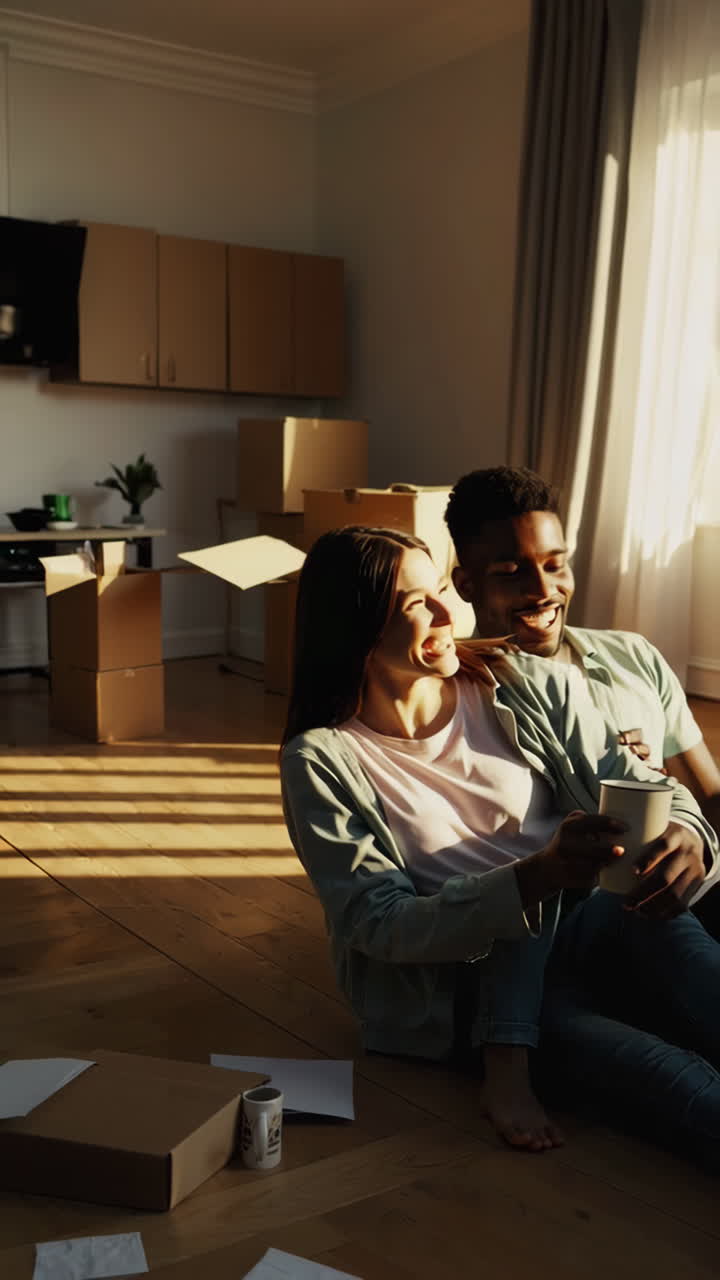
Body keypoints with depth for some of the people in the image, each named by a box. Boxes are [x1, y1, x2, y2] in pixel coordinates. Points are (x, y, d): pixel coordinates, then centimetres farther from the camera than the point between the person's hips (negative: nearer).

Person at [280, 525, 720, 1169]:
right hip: (458, 987, -3)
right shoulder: (321, 760, -5)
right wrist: (537, 879, -26)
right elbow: (381, 926, -12)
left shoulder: (532, 689, 3)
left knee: (662, 930, -31)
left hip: (578, 928, 4)